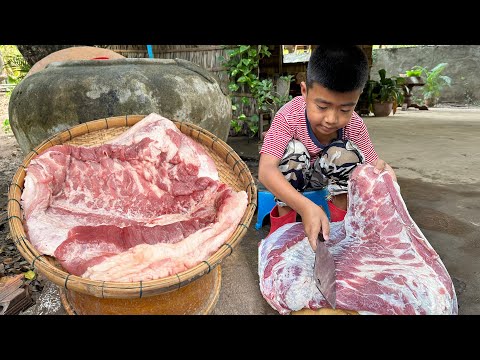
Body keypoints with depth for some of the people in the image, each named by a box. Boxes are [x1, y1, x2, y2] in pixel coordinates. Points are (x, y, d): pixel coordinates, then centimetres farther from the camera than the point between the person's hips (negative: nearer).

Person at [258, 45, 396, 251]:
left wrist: (381, 168, -41)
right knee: (293, 149, -32)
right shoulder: (288, 116, -34)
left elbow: (371, 163, -13)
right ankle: (285, 220, -17)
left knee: (346, 152, -25)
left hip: (326, 177, 2)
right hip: (290, 178, -2)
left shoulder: (354, 126, -22)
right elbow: (265, 171, -44)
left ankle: (340, 219, -8)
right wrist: (305, 207, -58)